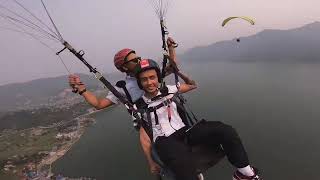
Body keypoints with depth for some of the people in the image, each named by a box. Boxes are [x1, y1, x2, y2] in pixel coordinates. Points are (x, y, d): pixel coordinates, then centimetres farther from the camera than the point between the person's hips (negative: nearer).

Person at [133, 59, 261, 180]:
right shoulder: (139, 107, 1)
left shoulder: (167, 91, 8)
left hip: (185, 133, 4)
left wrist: (176, 71, 7)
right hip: (165, 142, -3)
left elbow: (192, 85, 19)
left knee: (225, 130, -18)